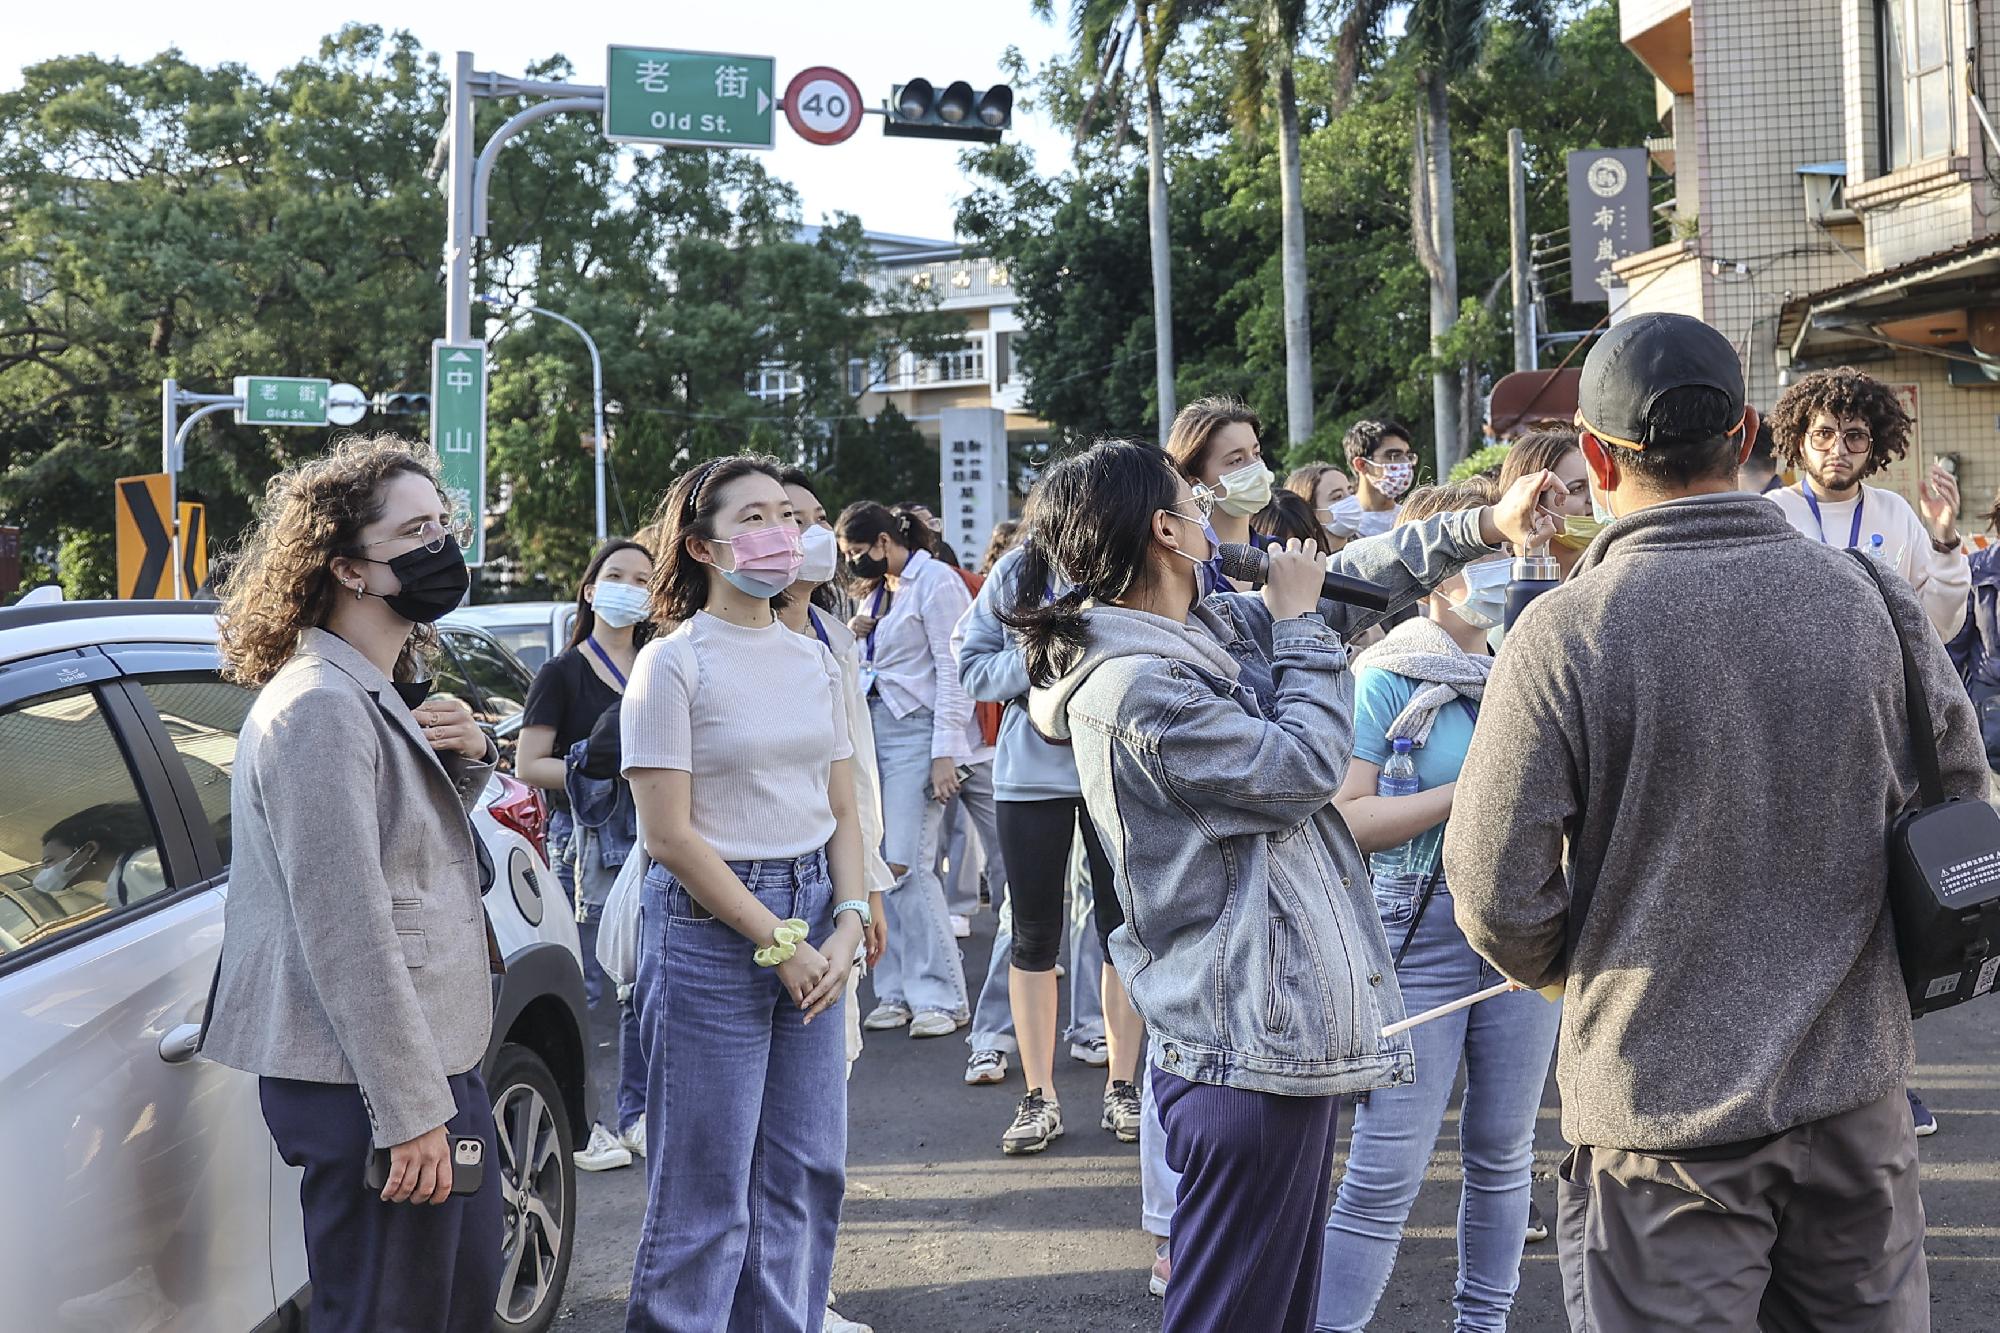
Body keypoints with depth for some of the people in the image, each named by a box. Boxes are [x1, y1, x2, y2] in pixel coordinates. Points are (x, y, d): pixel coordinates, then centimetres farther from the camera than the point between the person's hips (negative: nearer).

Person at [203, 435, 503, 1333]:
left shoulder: (387, 695, 14)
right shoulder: (321, 707, -17)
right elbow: (343, 929, -22)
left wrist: (468, 760, 5)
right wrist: (411, 1114, -22)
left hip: (440, 1059, 10)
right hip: (369, 1088, -10)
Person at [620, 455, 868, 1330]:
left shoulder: (814, 660, 10)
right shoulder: (673, 663, -8)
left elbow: (841, 810, 12)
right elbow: (669, 836, -12)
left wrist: (847, 925, -3)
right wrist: (778, 943, -13)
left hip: (812, 925, 6)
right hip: (711, 928, -6)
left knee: (807, 1172, 10)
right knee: (707, 1185, 0)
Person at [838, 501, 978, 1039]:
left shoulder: (935, 581, -6)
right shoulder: (880, 592, 18)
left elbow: (953, 672, -12)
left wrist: (944, 753, -18)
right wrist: (853, 637, 4)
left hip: (917, 732, -8)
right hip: (876, 729, 8)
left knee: (907, 864, -12)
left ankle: (941, 997, -4)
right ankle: (897, 992, 9)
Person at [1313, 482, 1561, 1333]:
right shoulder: (1389, 676, -6)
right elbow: (1343, 817, -13)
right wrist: (1466, 794, -14)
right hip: (1419, 923, -5)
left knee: (1503, 1150, 13)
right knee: (1386, 1168, -6)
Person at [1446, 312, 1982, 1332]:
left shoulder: (1566, 633, -16)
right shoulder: (1866, 599, -3)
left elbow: (1497, 893, -13)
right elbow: (1955, 798, 10)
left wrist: (1557, 973, 9)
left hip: (1666, 1102, -4)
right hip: (1853, 1085, 4)